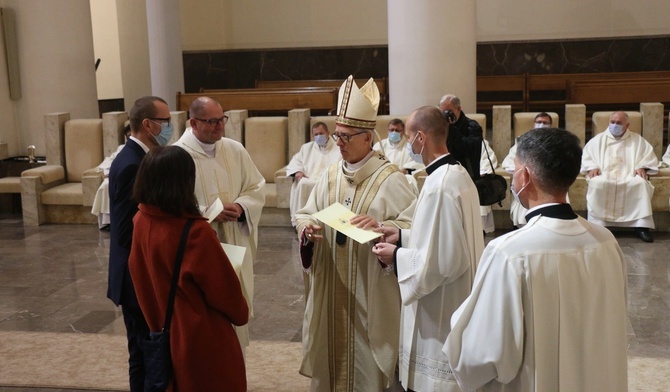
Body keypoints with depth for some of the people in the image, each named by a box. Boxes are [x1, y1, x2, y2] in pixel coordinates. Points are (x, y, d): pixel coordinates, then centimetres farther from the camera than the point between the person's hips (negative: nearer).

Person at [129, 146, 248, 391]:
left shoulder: (141, 221, -8)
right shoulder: (196, 233, -29)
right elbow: (224, 287, -17)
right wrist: (241, 314, 2)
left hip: (164, 332, 7)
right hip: (202, 338, -6)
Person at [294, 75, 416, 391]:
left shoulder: (389, 178, -11)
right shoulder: (331, 175, 7)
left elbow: (413, 225, -14)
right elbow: (305, 213, 9)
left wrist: (380, 226, -31)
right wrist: (307, 227, -13)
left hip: (370, 289, -5)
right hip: (331, 286, 5)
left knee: (367, 354, 5)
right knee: (333, 347, 15)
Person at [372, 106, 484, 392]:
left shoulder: (439, 186, -26)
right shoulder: (458, 174, 5)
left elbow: (445, 260, -25)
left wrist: (397, 257, -13)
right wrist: (403, 236, 10)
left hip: (439, 315, -10)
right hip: (455, 306, 10)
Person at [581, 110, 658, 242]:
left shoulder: (637, 140, 19)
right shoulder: (599, 139, 19)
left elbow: (650, 156, 11)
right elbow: (586, 155, 12)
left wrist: (642, 167, -9)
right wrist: (592, 167, -9)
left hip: (629, 176, 0)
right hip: (604, 176, 0)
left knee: (641, 183, -34)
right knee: (596, 184, -36)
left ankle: (641, 226, -29)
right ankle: (597, 225, -35)